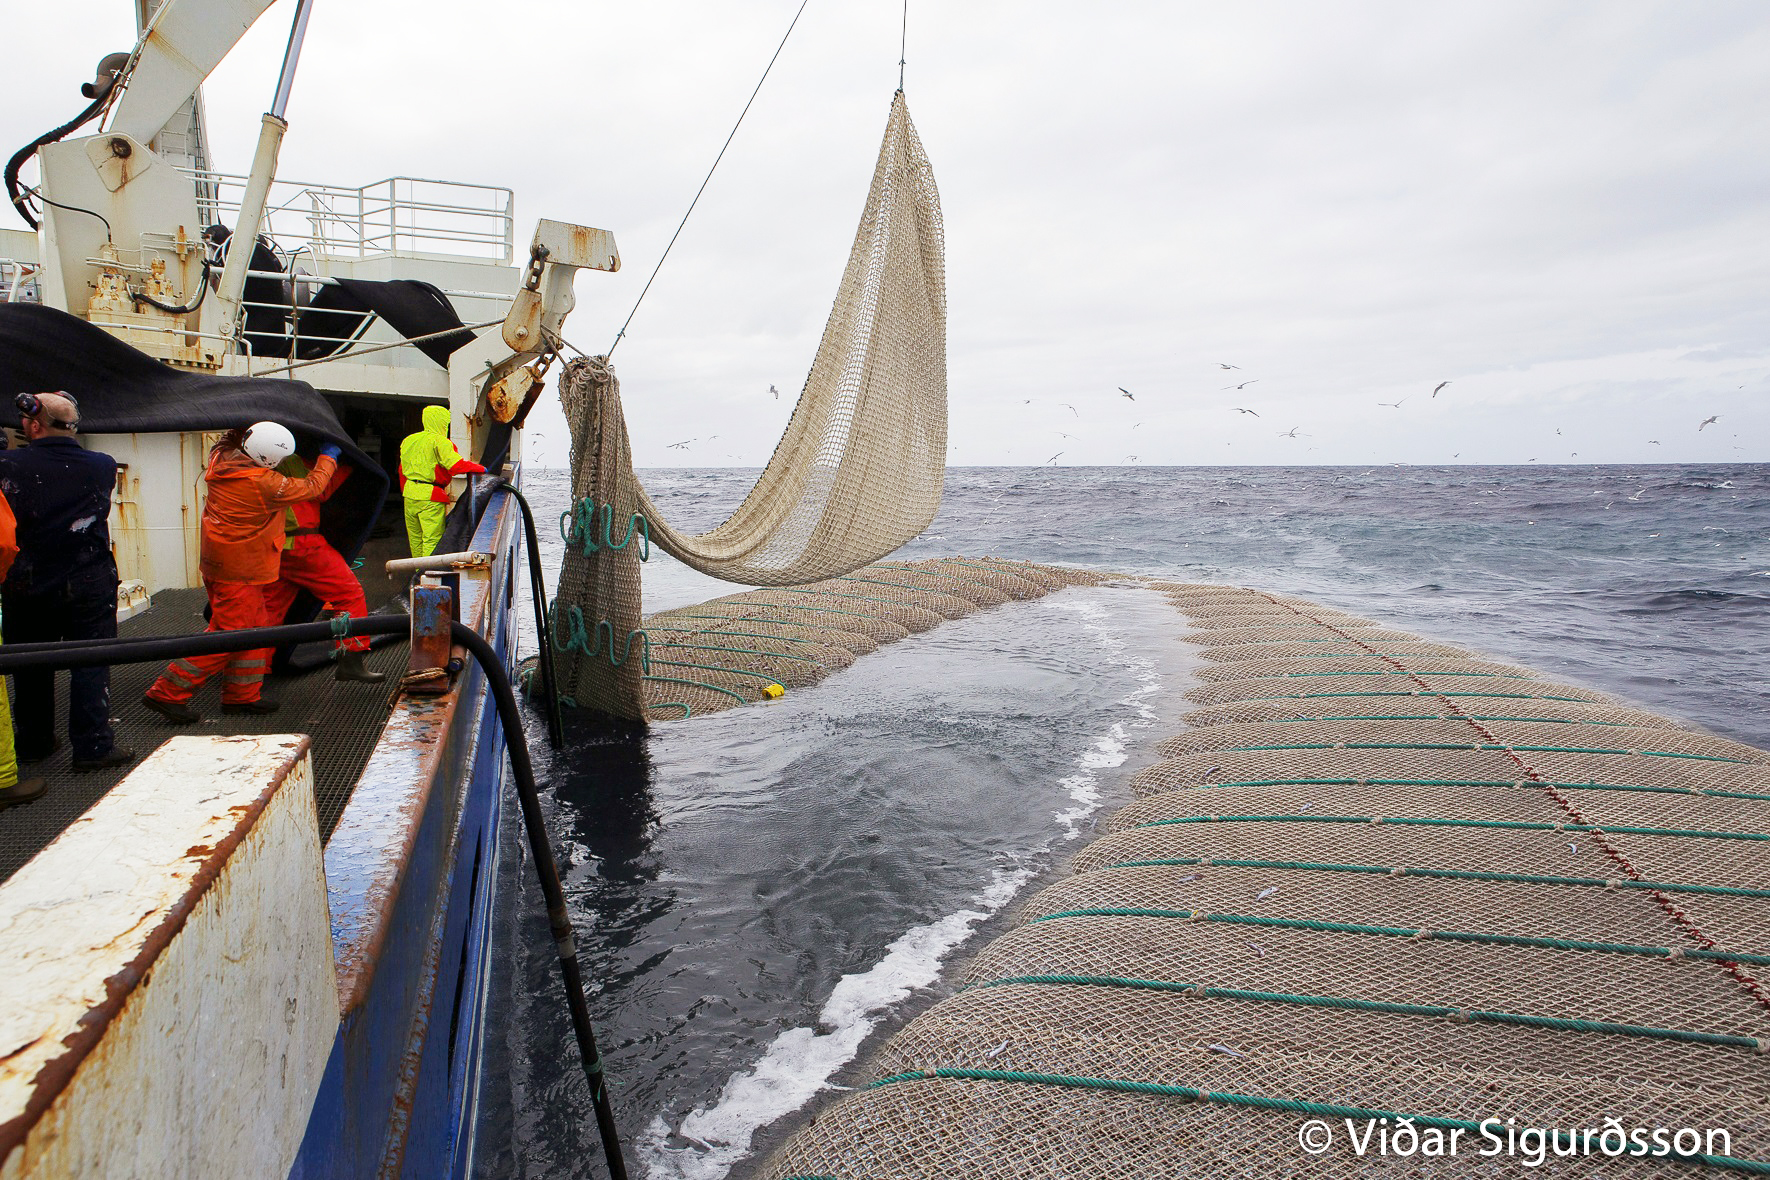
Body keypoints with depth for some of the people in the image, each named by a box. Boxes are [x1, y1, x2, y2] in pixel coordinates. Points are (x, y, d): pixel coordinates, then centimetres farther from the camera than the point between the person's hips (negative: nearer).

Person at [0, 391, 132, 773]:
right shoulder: (103, 466, -6)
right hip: (89, 586, -1)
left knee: (31, 668, 15)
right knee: (90, 665, 4)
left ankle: (34, 742, 28)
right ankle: (93, 746, 2)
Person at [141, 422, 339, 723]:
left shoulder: (220, 458, -2)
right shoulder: (264, 484, -23)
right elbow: (312, 487, -8)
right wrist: (328, 458, 6)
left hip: (216, 563, 9)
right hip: (239, 571, -9)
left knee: (255, 626, 16)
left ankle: (242, 694, 24)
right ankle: (167, 694, 1)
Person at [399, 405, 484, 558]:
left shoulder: (408, 441, 14)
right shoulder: (439, 441, -11)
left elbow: (402, 471, 20)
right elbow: (456, 466, -22)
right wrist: (481, 469, -10)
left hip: (410, 495, 8)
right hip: (430, 498, -8)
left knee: (415, 538, 17)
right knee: (433, 539, -5)